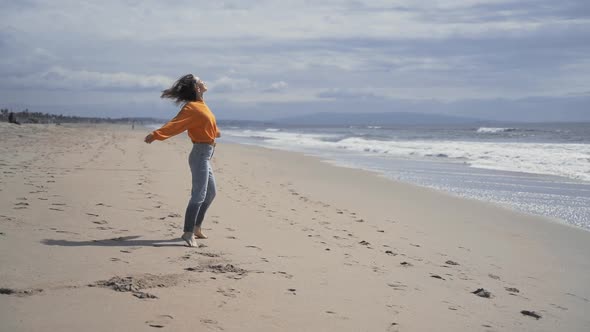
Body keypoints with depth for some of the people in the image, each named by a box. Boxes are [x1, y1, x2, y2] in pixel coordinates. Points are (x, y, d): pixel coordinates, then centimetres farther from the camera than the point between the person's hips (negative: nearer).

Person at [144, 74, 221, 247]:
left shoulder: (201, 105, 13)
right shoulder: (192, 107, -14)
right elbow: (174, 124, -26)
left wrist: (215, 132, 55)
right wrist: (156, 135, -42)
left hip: (206, 155, 10)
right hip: (200, 153, -10)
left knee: (210, 193, 18)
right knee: (199, 195, -14)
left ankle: (196, 227, 27)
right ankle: (188, 233, -14)